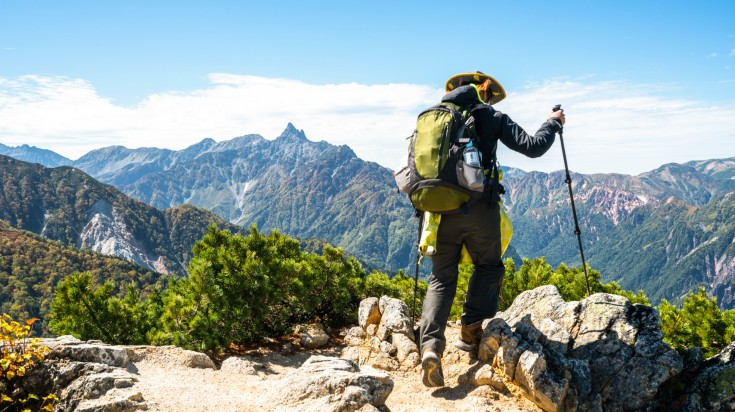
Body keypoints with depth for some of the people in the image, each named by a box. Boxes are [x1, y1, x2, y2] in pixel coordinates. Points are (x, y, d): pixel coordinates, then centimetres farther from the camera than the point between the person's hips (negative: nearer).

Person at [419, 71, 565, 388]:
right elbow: (533, 147, 5)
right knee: (488, 267, 21)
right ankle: (472, 331, 12)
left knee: (442, 277, 8)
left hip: (439, 208, 2)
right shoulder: (490, 116, 6)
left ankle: (431, 345, -10)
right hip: (479, 207, -2)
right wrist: (553, 123, 22)